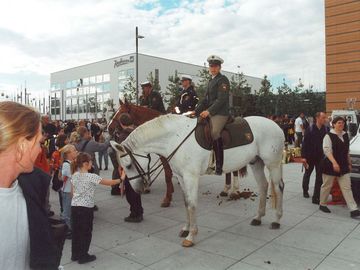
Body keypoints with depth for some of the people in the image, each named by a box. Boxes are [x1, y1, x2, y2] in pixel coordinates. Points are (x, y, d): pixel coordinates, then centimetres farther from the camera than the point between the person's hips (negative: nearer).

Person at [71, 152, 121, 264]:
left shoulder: (74, 176, 3)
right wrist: (120, 180, 3)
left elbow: (72, 192, 10)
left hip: (74, 206, 7)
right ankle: (83, 256, 16)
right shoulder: (91, 177, -16)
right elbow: (108, 183, -11)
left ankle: (75, 254, 28)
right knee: (86, 232, 7)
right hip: (86, 207, -6)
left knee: (76, 231, 16)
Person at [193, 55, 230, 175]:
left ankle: (219, 166, -23)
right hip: (210, 113, 10)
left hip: (221, 113, -9)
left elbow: (221, 99, -16)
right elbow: (206, 100, 21)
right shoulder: (211, 81, 22)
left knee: (214, 134, -28)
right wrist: (195, 112, 10)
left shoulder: (222, 79, -4)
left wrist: (209, 111, -25)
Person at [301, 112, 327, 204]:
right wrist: (303, 156, -14)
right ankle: (305, 191, 39)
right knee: (307, 174, 17)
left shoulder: (325, 129, -3)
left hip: (320, 157, 2)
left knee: (320, 176, -1)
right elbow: (305, 143, -11)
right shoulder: (310, 129, -11)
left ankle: (316, 197, 5)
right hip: (310, 156, -2)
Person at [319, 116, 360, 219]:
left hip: (343, 165, 6)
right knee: (327, 186, 7)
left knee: (347, 187, 3)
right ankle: (322, 204, 24)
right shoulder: (329, 136, -11)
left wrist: (349, 163, 17)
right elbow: (327, 150, -19)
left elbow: (347, 151, 18)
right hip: (330, 165, -5)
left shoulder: (345, 135, 9)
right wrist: (334, 162, -27)